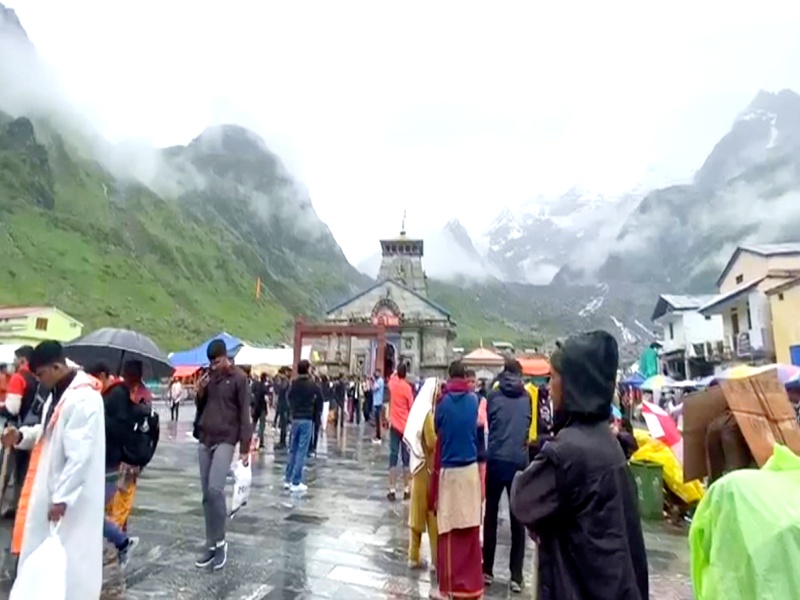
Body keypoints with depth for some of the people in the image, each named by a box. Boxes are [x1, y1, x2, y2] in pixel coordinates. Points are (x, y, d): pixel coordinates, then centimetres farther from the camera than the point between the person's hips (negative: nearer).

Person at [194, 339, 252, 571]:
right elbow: (201, 408, 17)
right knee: (207, 495, 8)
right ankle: (211, 544, 18)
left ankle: (220, 542, 0)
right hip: (204, 440, 6)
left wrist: (245, 447, -13)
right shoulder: (209, 376, 10)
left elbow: (244, 414, -8)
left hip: (225, 440, -6)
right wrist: (200, 392, -4)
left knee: (215, 490, -17)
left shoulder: (239, 378, -7)